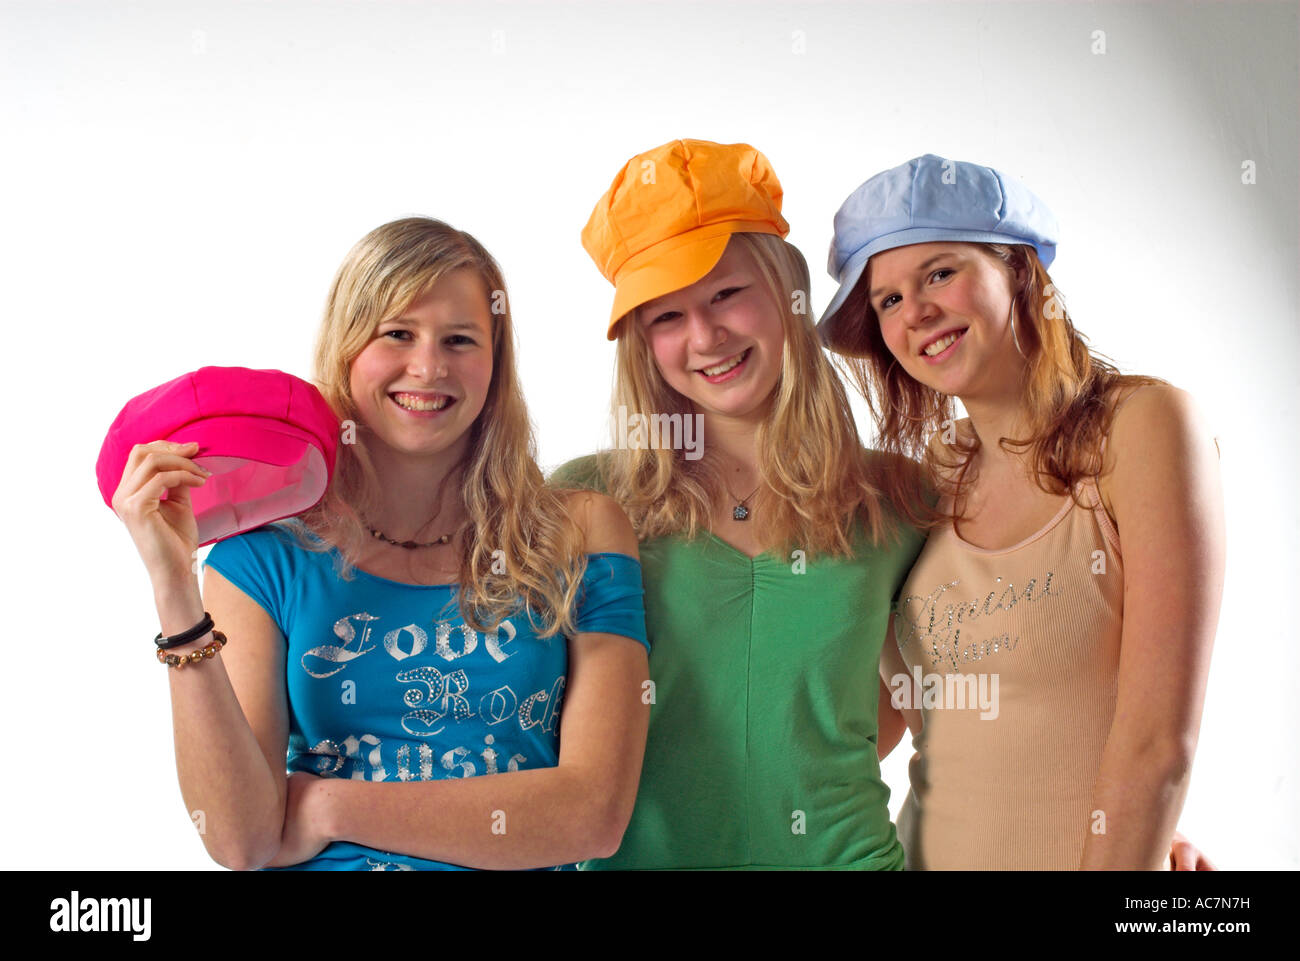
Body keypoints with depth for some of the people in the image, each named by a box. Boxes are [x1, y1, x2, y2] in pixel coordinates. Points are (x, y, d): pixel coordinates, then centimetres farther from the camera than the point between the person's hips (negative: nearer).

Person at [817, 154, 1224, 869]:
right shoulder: (932, 472, 2)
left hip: (1094, 856, -5)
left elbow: (1159, 740, -19)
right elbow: (889, 716, 5)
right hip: (926, 851, 5)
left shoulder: (1144, 423, -15)